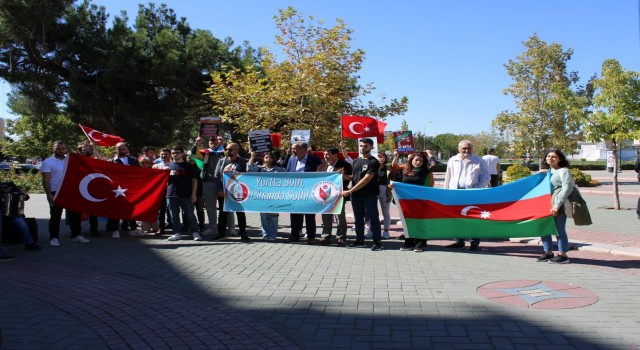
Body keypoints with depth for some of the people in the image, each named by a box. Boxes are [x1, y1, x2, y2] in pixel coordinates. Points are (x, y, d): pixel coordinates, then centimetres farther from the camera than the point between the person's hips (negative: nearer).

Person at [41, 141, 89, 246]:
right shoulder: (48, 162, -4)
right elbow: (46, 180, -9)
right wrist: (49, 195, -16)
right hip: (56, 193, -4)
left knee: (75, 214, 11)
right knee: (55, 216, 2)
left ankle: (76, 235, 22)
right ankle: (54, 238, 10)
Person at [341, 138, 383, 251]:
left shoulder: (373, 162, -7)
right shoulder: (355, 161, 14)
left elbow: (366, 179, -15)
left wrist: (350, 190, -17)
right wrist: (351, 191, 5)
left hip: (369, 195, -6)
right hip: (356, 195, 6)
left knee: (373, 218, -2)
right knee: (358, 219, 11)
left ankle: (377, 242, 4)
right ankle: (359, 241, 19)